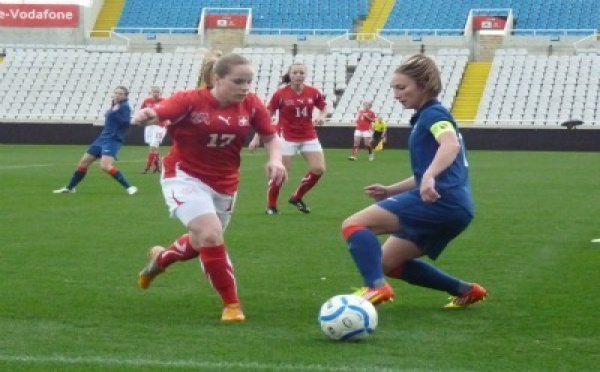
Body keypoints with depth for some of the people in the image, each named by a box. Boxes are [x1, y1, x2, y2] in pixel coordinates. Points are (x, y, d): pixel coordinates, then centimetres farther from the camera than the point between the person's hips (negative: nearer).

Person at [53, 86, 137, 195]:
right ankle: (69, 188, 29)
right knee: (84, 161, 13)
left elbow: (125, 123, -23)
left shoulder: (125, 107, -11)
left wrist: (115, 112, -25)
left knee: (105, 165, -28)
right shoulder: (114, 105, 13)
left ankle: (129, 187, -20)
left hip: (113, 140, -9)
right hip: (103, 138, 9)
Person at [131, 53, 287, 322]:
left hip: (224, 186, 5)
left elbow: (271, 138, 3)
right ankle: (231, 305, -11)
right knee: (211, 235, -25)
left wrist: (275, 159, -18)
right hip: (185, 177, -5)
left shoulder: (251, 105, -8)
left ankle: (160, 258, 53)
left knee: (201, 244, 19)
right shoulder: (191, 100, -19)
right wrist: (145, 115, -55)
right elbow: (157, 112, -31)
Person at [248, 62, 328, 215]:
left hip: (309, 136, 4)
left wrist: (321, 116, -12)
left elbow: (324, 108, 13)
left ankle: (297, 197, 17)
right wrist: (257, 138, -7)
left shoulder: (313, 92, -3)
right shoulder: (281, 94, -11)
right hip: (287, 137, -4)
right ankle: (271, 206, 13)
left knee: (319, 169, -3)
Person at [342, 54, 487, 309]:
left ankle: (375, 286, -34)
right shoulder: (425, 118, 26)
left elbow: (451, 144, -27)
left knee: (353, 225, -13)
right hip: (453, 210, 10)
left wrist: (429, 176, -43)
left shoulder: (433, 114, -4)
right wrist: (390, 191, 29)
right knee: (388, 263, 20)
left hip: (440, 201, -10)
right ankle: (465, 290, 18)